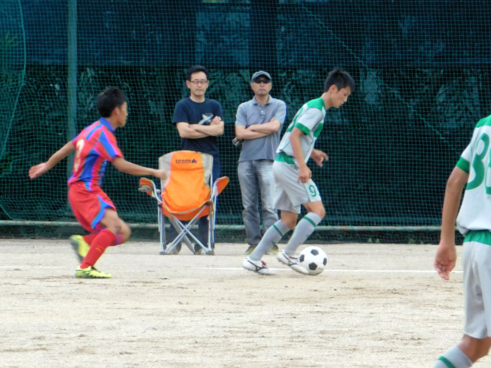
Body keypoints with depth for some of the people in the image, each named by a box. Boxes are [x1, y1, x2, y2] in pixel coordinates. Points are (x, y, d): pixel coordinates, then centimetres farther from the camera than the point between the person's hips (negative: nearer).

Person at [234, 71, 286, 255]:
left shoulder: (279, 105, 9)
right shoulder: (244, 108, 13)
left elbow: (274, 126, -8)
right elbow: (240, 133, -1)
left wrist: (252, 128, 1)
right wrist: (265, 131, -3)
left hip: (268, 160, -3)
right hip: (246, 161, 3)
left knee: (269, 205, -9)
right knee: (248, 206, 1)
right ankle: (253, 242, 5)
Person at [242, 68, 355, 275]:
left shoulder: (313, 106, 19)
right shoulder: (316, 109, -12)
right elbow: (294, 135, -21)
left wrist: (311, 152, 17)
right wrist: (303, 167, -27)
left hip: (282, 163, 10)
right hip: (290, 164, -10)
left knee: (289, 220, 11)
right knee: (317, 210, -11)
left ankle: (254, 259, 9)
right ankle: (288, 254, -14)